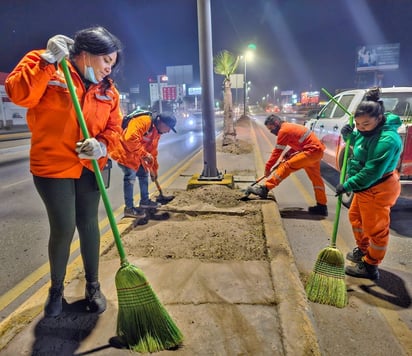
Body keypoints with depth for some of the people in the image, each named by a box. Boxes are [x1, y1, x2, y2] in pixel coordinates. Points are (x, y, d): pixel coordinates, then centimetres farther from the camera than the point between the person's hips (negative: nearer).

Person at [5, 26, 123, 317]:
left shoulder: (108, 89, 7)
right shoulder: (42, 65, -4)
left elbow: (114, 128, 6)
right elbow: (19, 95, -19)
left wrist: (101, 145, -14)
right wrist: (47, 61, -23)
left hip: (89, 168, 4)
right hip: (53, 165, -4)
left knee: (89, 225, 10)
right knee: (63, 229, -3)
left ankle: (93, 287, 29)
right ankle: (56, 289, 25)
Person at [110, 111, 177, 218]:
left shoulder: (157, 133, 9)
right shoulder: (143, 122, -23)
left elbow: (153, 152, 17)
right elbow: (131, 138, -35)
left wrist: (154, 170, 18)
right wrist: (144, 154, -30)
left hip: (136, 156, 10)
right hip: (125, 152, -10)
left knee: (144, 174, 15)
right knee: (130, 177, -14)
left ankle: (145, 201, 31)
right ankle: (129, 208, -6)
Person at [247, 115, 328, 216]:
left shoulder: (284, 130, -12)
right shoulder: (290, 127, 17)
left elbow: (277, 151, -12)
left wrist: (267, 168, -7)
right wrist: (287, 156, 6)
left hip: (311, 151, -10)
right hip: (317, 151, 10)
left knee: (287, 166, -16)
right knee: (316, 178, 16)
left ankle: (265, 189, -20)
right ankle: (322, 206, 25)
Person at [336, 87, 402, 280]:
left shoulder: (387, 139, -29)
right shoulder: (368, 131, -1)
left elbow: (372, 172, -30)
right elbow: (359, 146, 20)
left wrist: (347, 185, -23)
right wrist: (349, 136, -2)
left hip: (378, 189, -10)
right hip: (365, 187, 10)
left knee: (375, 228, 4)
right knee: (356, 216, 24)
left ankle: (370, 267, 20)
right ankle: (362, 250, 45)